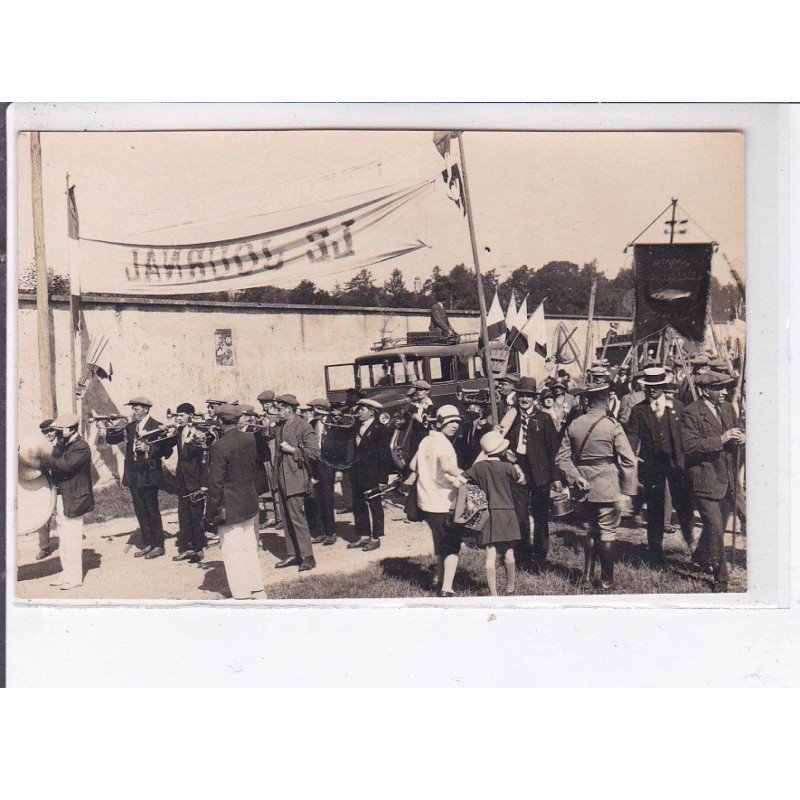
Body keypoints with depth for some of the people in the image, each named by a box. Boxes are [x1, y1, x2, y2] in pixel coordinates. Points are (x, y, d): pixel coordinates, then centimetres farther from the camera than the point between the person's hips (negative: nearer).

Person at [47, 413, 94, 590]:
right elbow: (56, 467, 15)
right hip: (60, 498, 9)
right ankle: (67, 573, 25)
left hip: (73, 500, -9)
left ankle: (75, 577, 4)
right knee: (63, 538, 15)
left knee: (72, 539, -4)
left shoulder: (81, 447, -14)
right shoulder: (64, 445, 14)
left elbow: (65, 465, -26)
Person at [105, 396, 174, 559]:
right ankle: (147, 544, 20)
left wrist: (149, 448, -24)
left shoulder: (157, 427, -8)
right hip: (134, 477, 6)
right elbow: (111, 439, 9)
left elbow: (167, 450, -12)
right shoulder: (130, 427, 10)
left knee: (152, 511, 0)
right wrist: (107, 428, -10)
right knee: (140, 511, 11)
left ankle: (158, 545, 9)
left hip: (149, 475, -6)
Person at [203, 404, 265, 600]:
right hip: (251, 503, 7)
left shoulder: (219, 447, -19)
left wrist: (209, 515, -10)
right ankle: (257, 590, 25)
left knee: (233, 554, 5)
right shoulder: (250, 439, 0)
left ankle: (242, 596, 12)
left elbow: (215, 485, -17)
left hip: (230, 509, -7)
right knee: (251, 549, 18)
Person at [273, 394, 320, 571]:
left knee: (297, 518, -9)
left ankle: (308, 557, -2)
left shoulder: (303, 427, -10)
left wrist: (293, 450, -15)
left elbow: (314, 452, -14)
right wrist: (276, 477, 18)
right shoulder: (280, 427, 15)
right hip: (282, 481, 8)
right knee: (287, 519, 11)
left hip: (296, 480, -8)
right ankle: (292, 554, 19)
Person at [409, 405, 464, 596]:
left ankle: (439, 579, 36)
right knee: (452, 545, -1)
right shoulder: (442, 442, -18)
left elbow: (413, 465, 19)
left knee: (440, 542, 24)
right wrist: (464, 476, -27)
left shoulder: (426, 440, 10)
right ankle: (447, 588, -6)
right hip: (443, 503, -9)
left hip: (426, 501, 9)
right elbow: (447, 465, -37)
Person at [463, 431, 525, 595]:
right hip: (507, 513, -1)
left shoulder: (478, 467, -1)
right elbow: (521, 481, 7)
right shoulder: (507, 467, -8)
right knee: (508, 553, 15)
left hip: (488, 513, 1)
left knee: (491, 556, -1)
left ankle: (493, 593, -1)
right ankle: (511, 587, 32)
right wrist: (518, 470, 26)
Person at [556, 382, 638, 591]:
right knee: (608, 532, 5)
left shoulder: (573, 426, 1)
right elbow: (629, 461, -12)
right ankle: (607, 580, 12)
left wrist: (576, 478, -2)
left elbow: (562, 458, 2)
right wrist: (628, 492, -8)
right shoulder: (612, 426, -12)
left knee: (592, 529, 20)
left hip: (586, 488, 5)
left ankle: (587, 574, 22)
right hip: (608, 487, -4)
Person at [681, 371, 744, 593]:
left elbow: (737, 431, 22)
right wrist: (721, 439, -25)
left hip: (728, 481, 7)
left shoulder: (728, 408, 12)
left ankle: (700, 556, 43)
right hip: (706, 481, -7)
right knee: (715, 530, -8)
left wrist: (740, 438, -2)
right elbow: (690, 446, -21)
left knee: (717, 527, 18)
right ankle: (721, 579, 6)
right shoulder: (691, 413, -12)